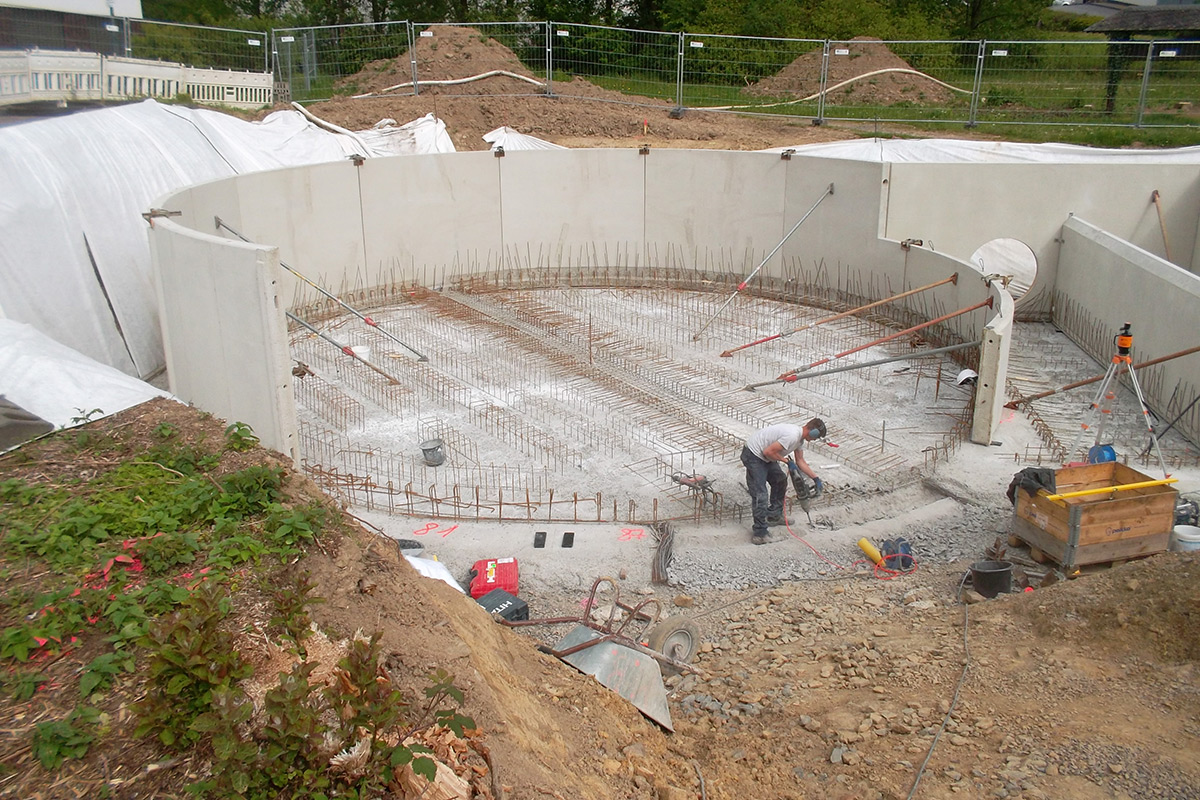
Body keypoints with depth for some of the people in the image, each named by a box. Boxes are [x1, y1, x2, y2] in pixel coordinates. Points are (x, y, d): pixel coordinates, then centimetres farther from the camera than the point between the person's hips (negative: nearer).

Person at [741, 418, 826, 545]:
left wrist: (816, 479, 11)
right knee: (760, 495, -12)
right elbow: (768, 452, -27)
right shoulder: (791, 435, -29)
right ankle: (759, 533, -7)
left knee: (780, 481, 22)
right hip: (753, 455, -11)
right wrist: (787, 461, -15)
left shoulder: (800, 437, 5)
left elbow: (800, 462, 14)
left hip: (765, 457, 11)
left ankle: (774, 516, 33)